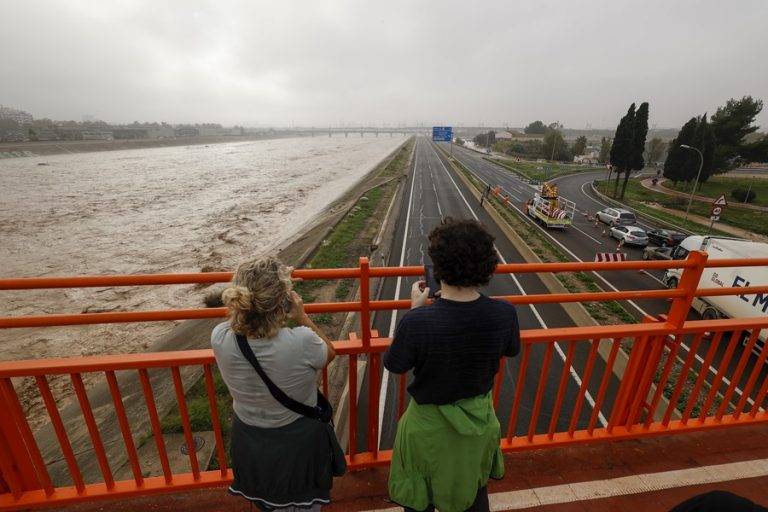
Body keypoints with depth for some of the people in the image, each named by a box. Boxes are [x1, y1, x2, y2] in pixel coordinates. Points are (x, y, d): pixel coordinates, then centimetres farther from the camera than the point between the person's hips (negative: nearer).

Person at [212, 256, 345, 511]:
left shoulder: (219, 338, -26)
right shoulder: (301, 341, -37)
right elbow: (329, 353, -12)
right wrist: (302, 317, -9)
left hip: (249, 442, 4)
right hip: (298, 442, -3)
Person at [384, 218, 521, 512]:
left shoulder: (417, 321, -36)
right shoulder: (504, 313, -25)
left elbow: (394, 366, -15)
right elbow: (512, 351, -1)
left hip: (429, 426, -3)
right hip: (479, 420, 3)